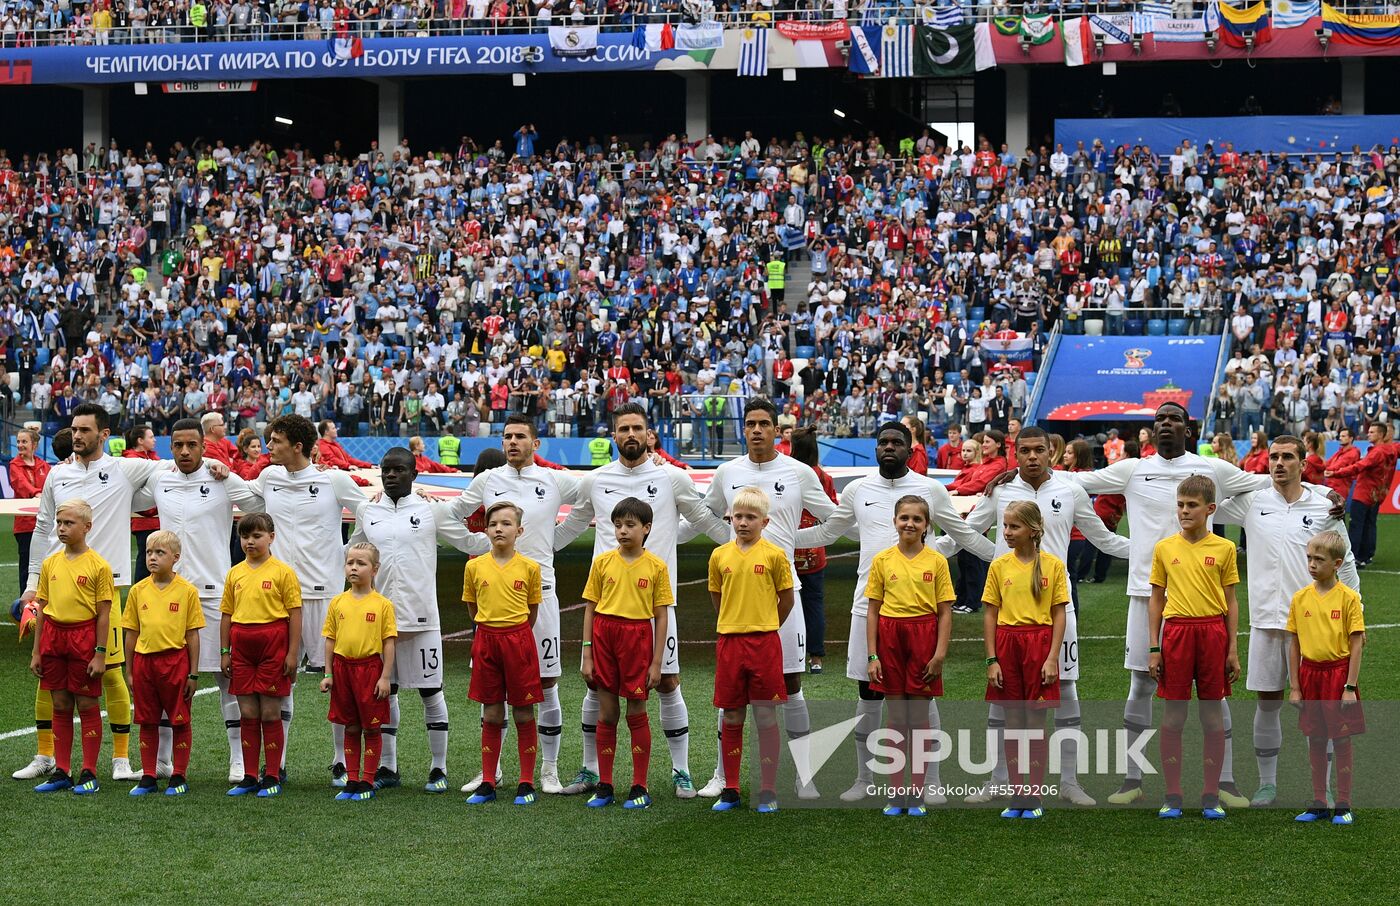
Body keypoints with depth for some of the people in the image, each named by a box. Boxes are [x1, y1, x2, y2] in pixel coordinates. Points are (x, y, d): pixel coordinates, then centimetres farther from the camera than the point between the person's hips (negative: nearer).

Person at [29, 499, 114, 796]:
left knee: (87, 705, 1)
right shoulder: (50, 563, 8)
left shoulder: (98, 565, -7)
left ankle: (89, 774, 6)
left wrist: (100, 654, -10)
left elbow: (103, 614, -7)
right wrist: (36, 652, 9)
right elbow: (42, 609, 11)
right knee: (60, 705, 8)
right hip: (53, 635, 5)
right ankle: (61, 772, 14)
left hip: (84, 635, -5)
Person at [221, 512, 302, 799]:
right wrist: (224, 652, 9)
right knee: (247, 713, 6)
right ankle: (249, 777, 12)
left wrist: (292, 653, -10)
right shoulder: (235, 574, 10)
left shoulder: (282, 572, -3)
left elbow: (295, 613, -5)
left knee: (270, 713, -1)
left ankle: (272, 778, 6)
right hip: (242, 646, 4)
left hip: (273, 645, -4)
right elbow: (226, 614, 14)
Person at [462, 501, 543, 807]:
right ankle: (487, 784, 12)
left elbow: (532, 611, 8)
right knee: (491, 715, 7)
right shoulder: (475, 566, 1)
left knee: (524, 714, 2)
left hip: (518, 639, -2)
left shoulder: (529, 568, -3)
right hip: (485, 641, 2)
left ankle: (526, 783, 9)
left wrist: (513, 633, 10)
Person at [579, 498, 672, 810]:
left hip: (638, 636, -2)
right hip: (604, 634, 2)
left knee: (636, 713, 2)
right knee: (606, 713, 6)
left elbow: (662, 616, 0)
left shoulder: (656, 566, -1)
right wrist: (587, 654, 2)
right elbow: (590, 609, 7)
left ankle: (639, 787, 9)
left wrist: (656, 662, -3)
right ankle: (604, 786, 12)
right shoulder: (603, 562, 4)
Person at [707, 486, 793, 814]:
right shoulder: (720, 556, 4)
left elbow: (787, 600, 4)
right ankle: (730, 790, 13)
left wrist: (762, 627, 10)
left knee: (766, 717, 1)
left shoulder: (774, 555, -3)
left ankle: (768, 791, 8)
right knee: (731, 719, 7)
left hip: (764, 642, -2)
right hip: (729, 642, 2)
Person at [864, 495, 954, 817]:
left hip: (924, 637, -1)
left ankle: (917, 792, 9)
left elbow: (945, 611, 0)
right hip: (890, 636, 1)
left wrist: (940, 653, -8)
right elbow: (872, 610, 5)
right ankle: (897, 792, 11)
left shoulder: (936, 561, 1)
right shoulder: (883, 560, 4)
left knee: (919, 717, 3)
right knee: (896, 718, 5)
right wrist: (872, 655, -1)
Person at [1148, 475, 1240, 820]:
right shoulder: (1164, 548, 5)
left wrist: (1233, 649, 2)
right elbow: (1156, 600, 9)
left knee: (1212, 715, 4)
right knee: (1173, 715, 2)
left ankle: (1211, 795, 11)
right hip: (1176, 630, 0)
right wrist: (1153, 648, 4)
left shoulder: (1224, 548, 3)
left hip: (1213, 631, 0)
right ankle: (1172, 795, 8)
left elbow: (1230, 601, 6)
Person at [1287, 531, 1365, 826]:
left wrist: (1350, 687, -11)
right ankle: (1319, 804, 19)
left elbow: (1356, 644, -7)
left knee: (1341, 740, 1)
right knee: (1315, 741, 10)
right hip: (1309, 672, 4)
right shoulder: (1300, 598, 2)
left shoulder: (1348, 597, -8)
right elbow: (1294, 643, 7)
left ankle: (1343, 806, 9)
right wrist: (1294, 686, 4)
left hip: (1338, 672, -3)